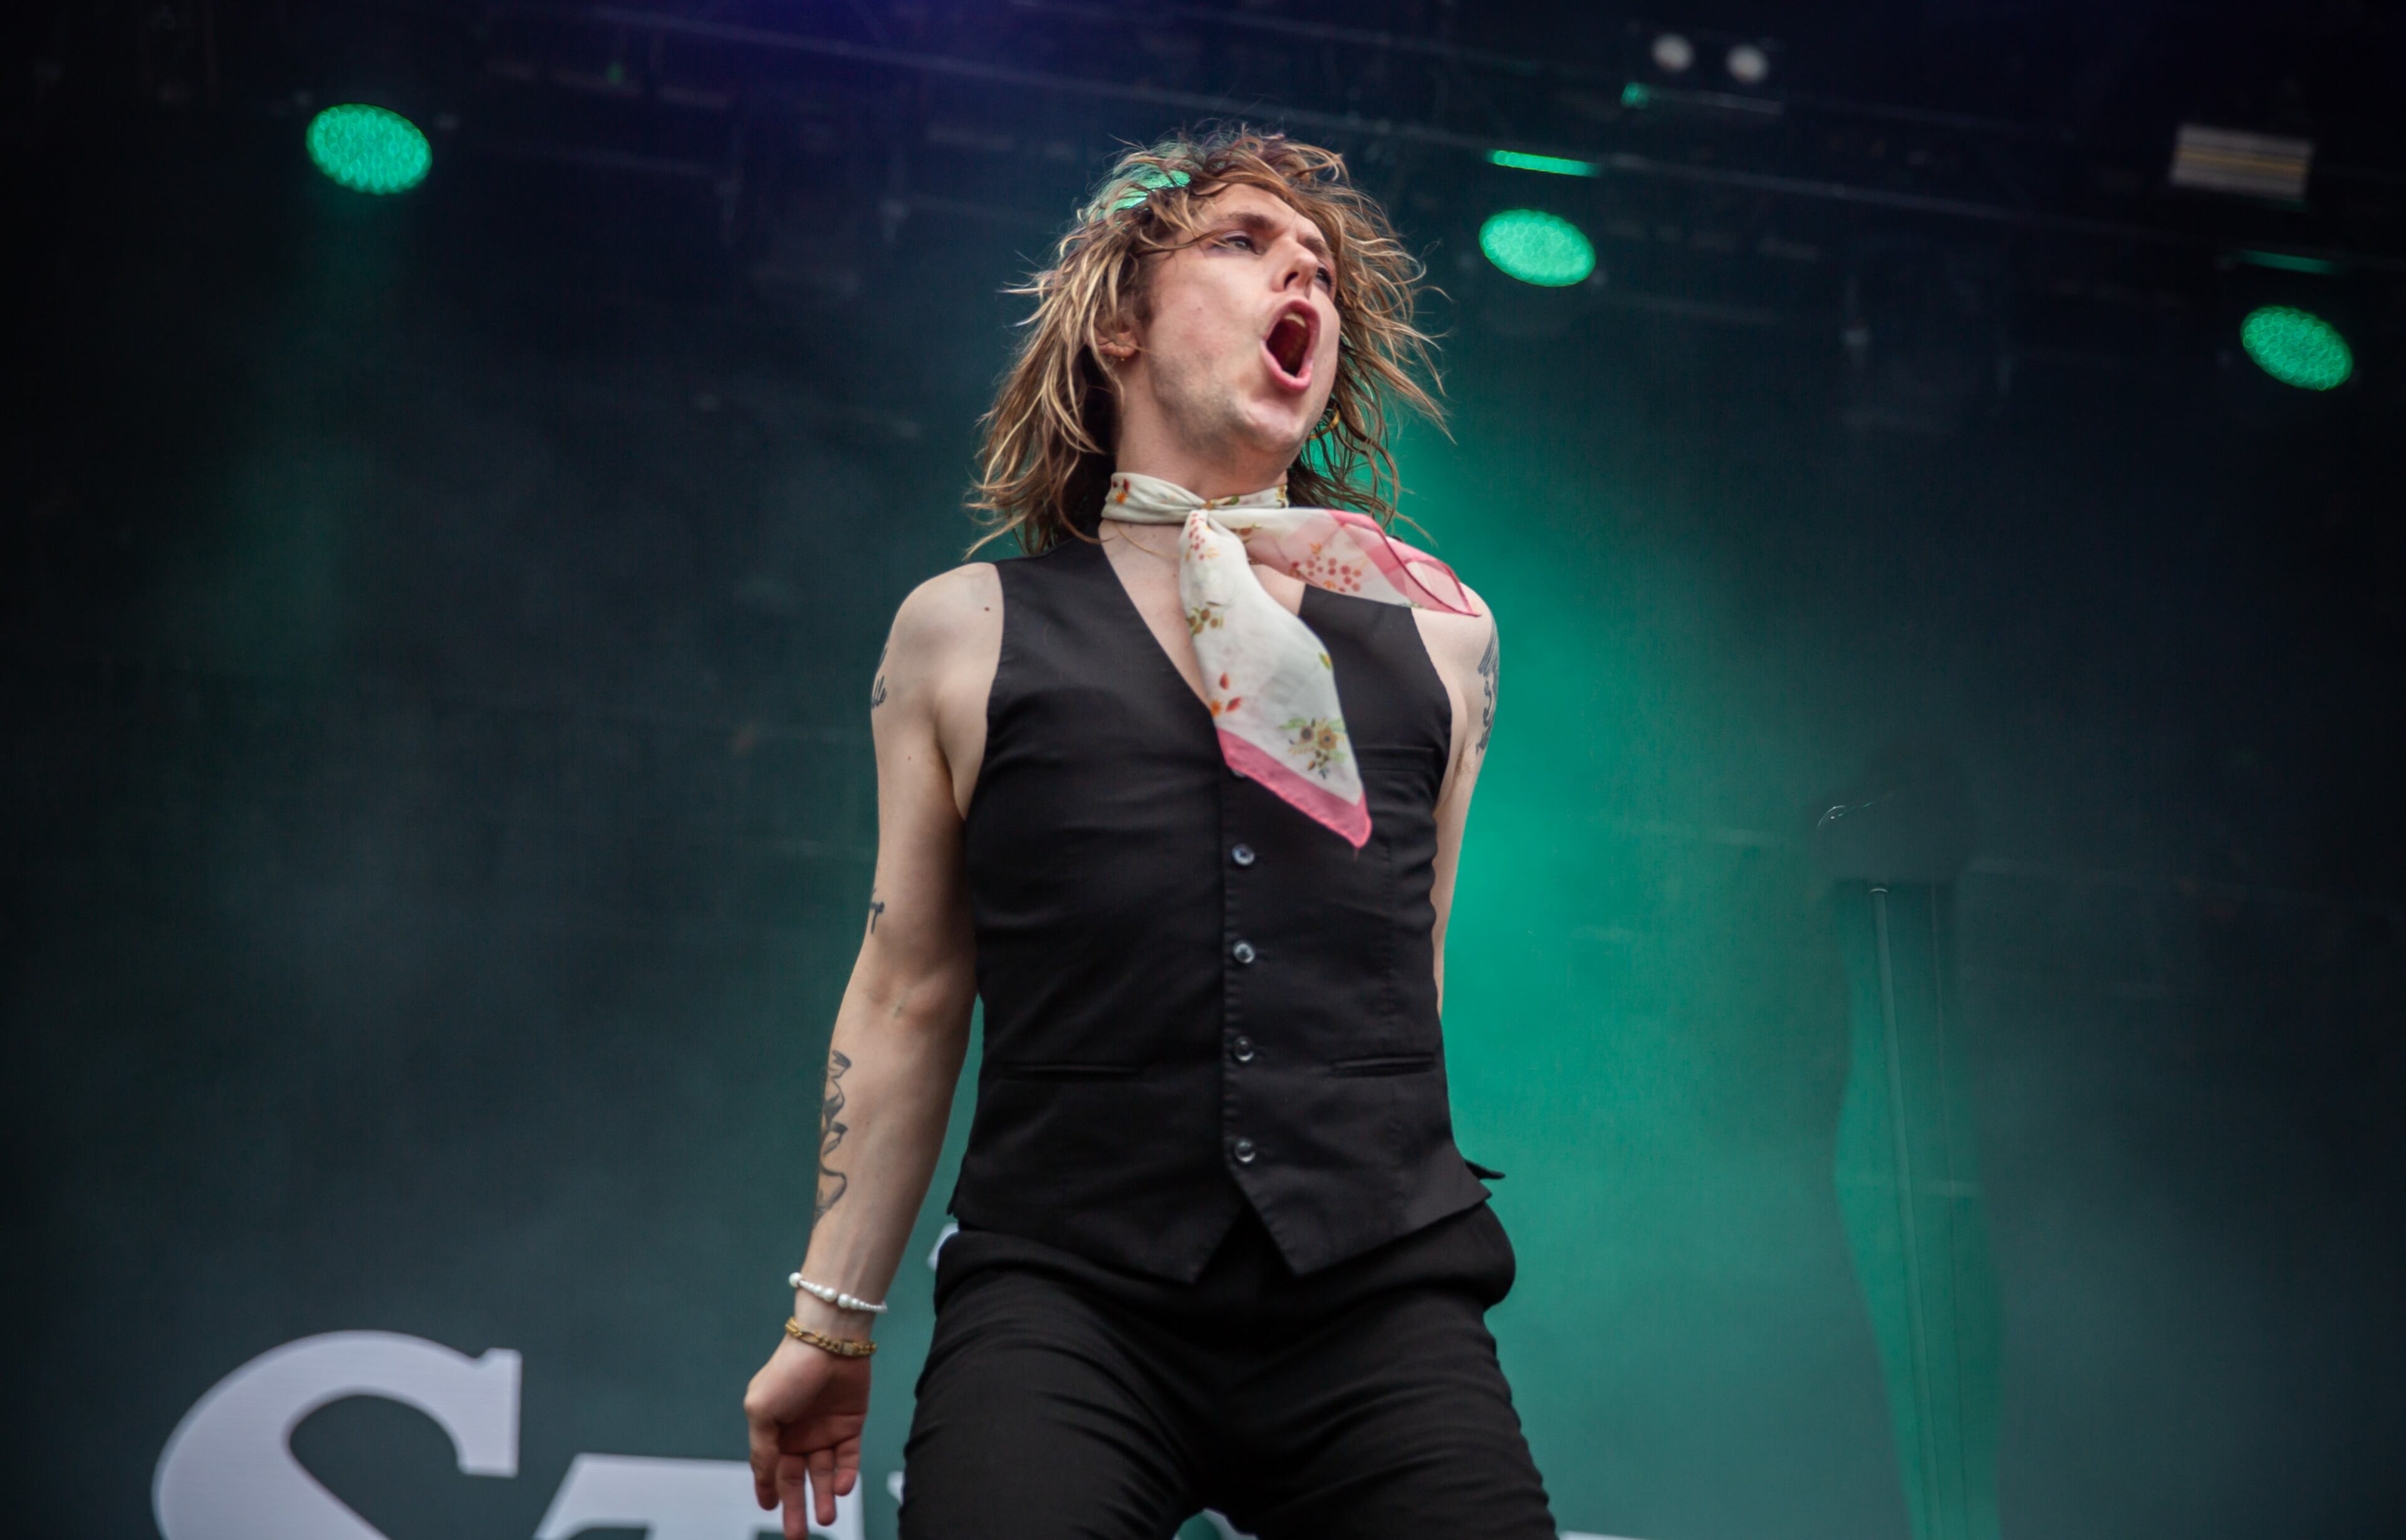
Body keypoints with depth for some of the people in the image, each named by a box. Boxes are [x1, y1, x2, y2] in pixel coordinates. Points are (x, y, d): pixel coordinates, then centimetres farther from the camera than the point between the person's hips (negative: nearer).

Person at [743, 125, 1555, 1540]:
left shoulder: (1438, 630, 15)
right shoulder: (967, 633, 11)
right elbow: (911, 996, 13)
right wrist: (833, 1322, 14)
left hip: (1380, 1306, 2)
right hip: (1064, 1298, -2)